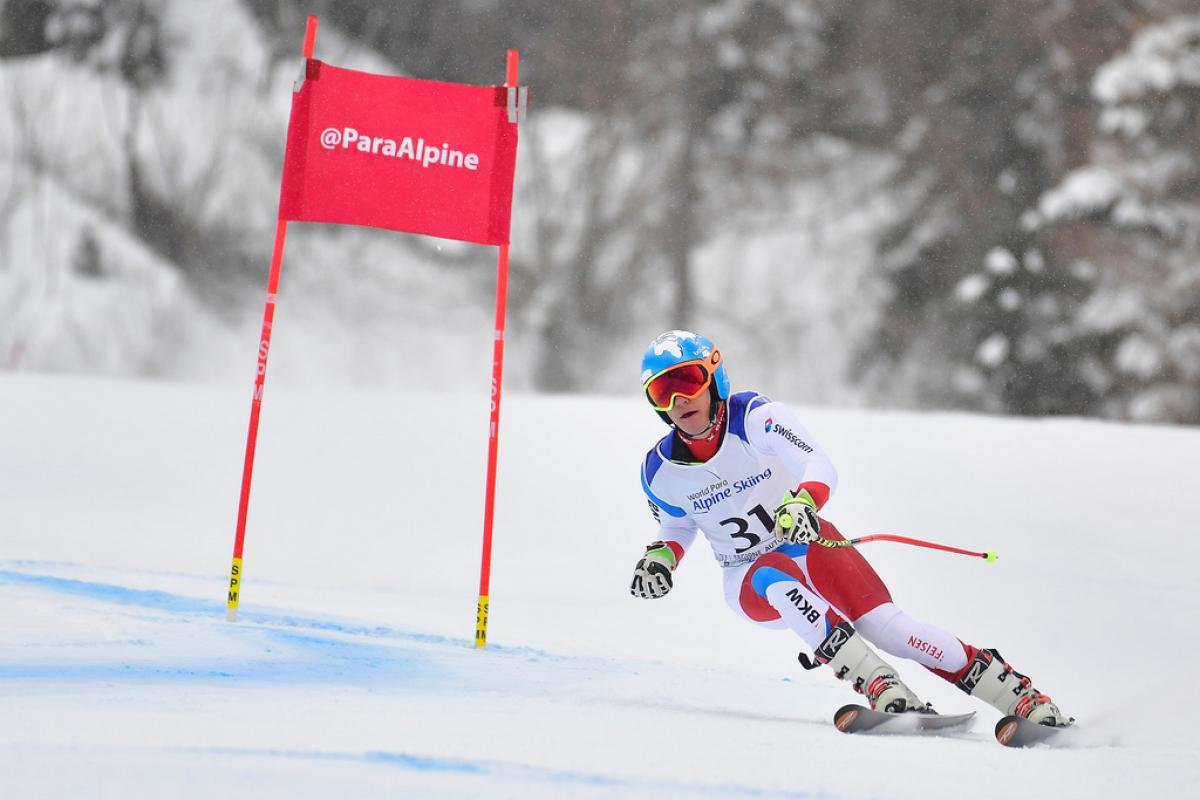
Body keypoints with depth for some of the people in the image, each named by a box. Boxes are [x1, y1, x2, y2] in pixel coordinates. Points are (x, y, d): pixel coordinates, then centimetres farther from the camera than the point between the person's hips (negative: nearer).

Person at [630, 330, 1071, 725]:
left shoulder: (755, 418, -18)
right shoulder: (660, 471, -7)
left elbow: (822, 468, -29)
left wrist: (802, 502, -50)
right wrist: (661, 557, -8)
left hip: (807, 543, -1)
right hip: (750, 582, 1)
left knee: (886, 626, -21)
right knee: (777, 578, -36)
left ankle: (1024, 698, -14)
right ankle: (884, 691, -41)